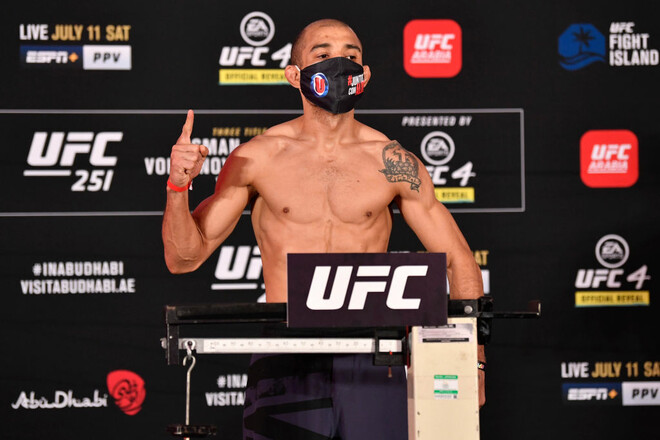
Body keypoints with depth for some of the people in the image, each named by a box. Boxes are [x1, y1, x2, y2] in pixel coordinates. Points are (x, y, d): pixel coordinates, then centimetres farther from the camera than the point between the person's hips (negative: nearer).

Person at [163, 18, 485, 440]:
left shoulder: (391, 162, 5)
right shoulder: (257, 158, 4)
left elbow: (458, 260, 11)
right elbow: (184, 257, 8)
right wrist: (179, 185, -10)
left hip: (370, 360, 1)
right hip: (286, 362, -1)